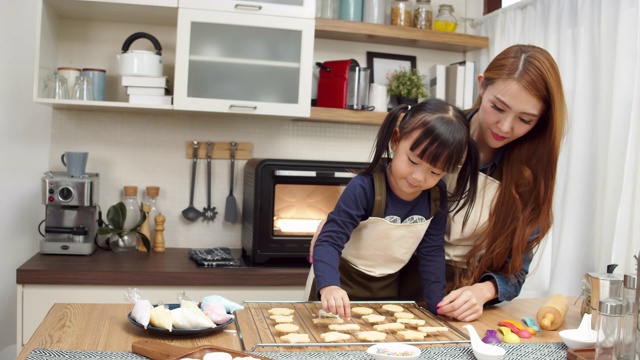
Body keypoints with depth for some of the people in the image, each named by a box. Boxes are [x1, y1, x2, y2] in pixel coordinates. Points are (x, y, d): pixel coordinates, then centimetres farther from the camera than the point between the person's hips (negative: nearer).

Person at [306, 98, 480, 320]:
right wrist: (329, 287, -50)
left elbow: (432, 252, -4)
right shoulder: (364, 188, -29)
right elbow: (329, 241, -33)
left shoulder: (437, 197, -13)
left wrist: (437, 304, -11)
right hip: (342, 284, -4)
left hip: (387, 289, 4)